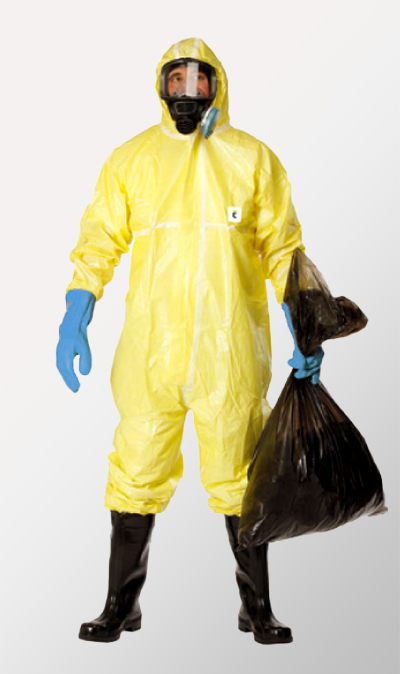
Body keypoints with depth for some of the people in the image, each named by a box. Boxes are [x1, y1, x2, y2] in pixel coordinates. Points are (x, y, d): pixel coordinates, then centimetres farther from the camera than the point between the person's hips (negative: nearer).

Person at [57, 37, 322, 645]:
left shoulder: (254, 160, 6)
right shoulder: (131, 159, 8)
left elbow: (283, 253, 8)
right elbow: (97, 246, 9)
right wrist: (73, 325, 1)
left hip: (232, 351, -1)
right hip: (150, 346, 1)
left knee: (240, 477, 6)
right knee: (136, 474, 5)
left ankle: (257, 607, 22)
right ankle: (122, 604, 22)